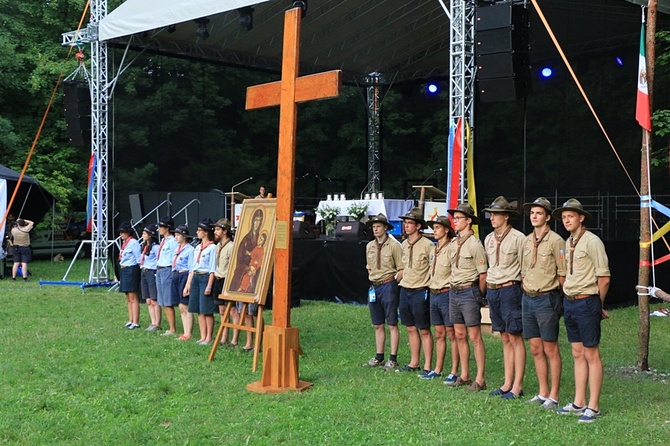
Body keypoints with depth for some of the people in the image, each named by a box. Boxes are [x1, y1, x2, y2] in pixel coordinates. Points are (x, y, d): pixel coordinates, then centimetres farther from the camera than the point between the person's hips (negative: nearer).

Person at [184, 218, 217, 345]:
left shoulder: (212, 247, -8)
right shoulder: (198, 248, 15)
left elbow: (212, 269, -12)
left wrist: (209, 286, -18)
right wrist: (188, 284, 15)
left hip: (206, 278, -8)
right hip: (195, 278, 8)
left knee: (207, 310, -4)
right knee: (199, 310, 8)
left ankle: (208, 338, 3)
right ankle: (202, 337, 13)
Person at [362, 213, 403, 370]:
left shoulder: (394, 245, -8)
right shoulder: (370, 246, 11)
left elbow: (401, 269, -6)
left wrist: (393, 281, -10)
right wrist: (372, 279, 9)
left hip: (388, 286, -6)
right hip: (373, 287, 7)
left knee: (392, 324, -1)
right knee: (377, 325, 12)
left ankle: (393, 359, 2)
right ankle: (379, 358, 20)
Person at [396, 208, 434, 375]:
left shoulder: (427, 245, -12)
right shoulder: (404, 244, 11)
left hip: (420, 292, -7)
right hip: (405, 290, 7)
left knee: (424, 330, 0)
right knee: (411, 329, 12)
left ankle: (427, 366, 5)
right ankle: (414, 363, 20)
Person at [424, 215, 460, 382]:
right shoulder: (434, 250, 13)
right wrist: (432, 290, 15)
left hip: (447, 294, -8)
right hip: (434, 294, 8)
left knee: (452, 334, -1)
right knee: (439, 334, 14)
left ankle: (454, 372, 4)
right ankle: (437, 370, 20)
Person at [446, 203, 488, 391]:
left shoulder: (475, 244, -12)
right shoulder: (453, 243, 11)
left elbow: (483, 275, -11)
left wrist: (479, 296, -3)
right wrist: (453, 288, 13)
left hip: (469, 292, -8)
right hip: (453, 291, 8)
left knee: (475, 337, -4)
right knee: (460, 335, 12)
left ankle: (480, 380, 1)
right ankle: (464, 376, 21)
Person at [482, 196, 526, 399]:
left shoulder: (518, 238, -9)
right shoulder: (488, 239, 12)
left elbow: (524, 268, -6)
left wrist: (522, 291, -6)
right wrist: (489, 288, 16)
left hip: (510, 289, -7)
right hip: (492, 291, 7)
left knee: (515, 337, -3)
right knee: (505, 338, 12)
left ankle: (517, 386, 1)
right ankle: (507, 383, 16)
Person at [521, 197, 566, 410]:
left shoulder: (555, 241, -9)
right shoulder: (527, 241, 13)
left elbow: (563, 274, -9)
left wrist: (559, 298, -6)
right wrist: (526, 293, 14)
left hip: (546, 299, -7)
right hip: (527, 299, 7)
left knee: (550, 350, -1)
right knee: (535, 349, 10)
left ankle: (553, 396, 6)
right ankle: (543, 393, 19)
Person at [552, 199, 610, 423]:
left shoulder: (592, 242, -12)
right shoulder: (568, 243, 13)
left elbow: (604, 278, -12)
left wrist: (597, 305, -1)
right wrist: (570, 299, 15)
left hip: (586, 303, -8)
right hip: (569, 302, 8)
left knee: (591, 354, -3)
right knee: (578, 354, 12)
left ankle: (593, 407, 2)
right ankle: (579, 403, 19)